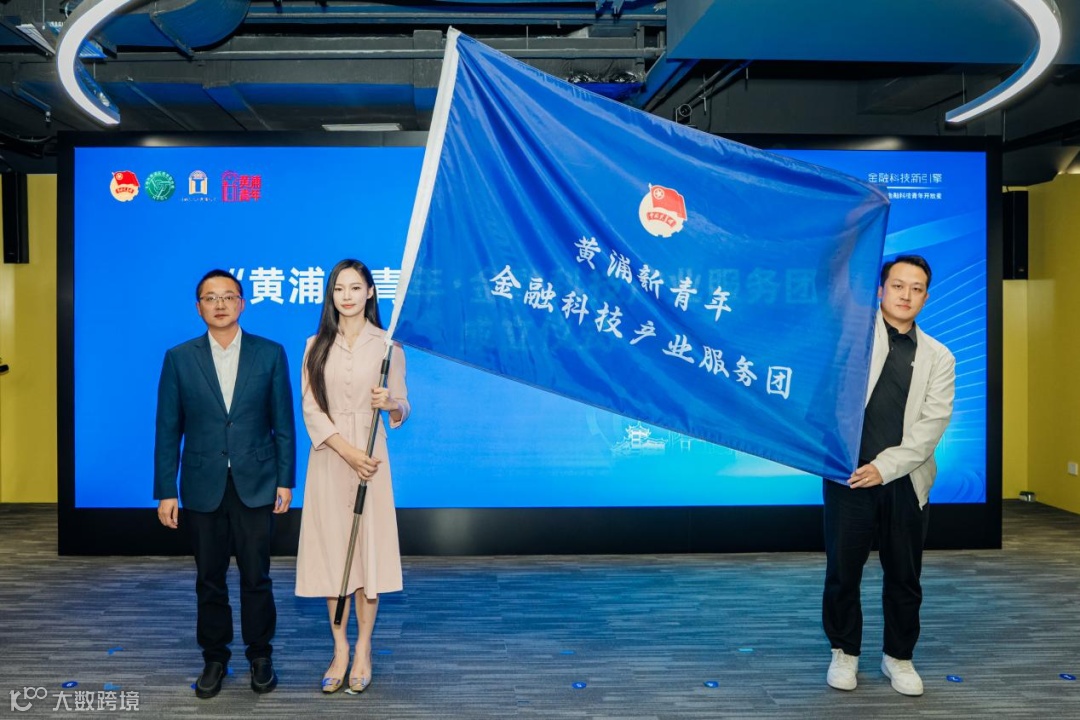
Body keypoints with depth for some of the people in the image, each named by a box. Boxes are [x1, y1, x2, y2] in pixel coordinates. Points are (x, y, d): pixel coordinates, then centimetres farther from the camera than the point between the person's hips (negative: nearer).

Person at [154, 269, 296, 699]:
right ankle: (214, 658, 29)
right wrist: (165, 492, -1)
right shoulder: (179, 358, 2)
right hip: (203, 488, 1)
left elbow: (283, 424, 1)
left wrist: (285, 481, -2)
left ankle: (260, 656, 24)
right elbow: (168, 431, 2)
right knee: (209, 579, 11)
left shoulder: (270, 354, 0)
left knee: (256, 577, 5)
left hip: (256, 486, -1)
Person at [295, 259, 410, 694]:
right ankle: (339, 650, 18)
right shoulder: (316, 346, 6)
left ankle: (363, 651, 15)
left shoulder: (386, 345, 1)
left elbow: (402, 409, 3)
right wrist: (347, 451, -13)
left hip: (370, 455, -2)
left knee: (369, 548, 1)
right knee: (330, 549, 5)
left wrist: (389, 403, -20)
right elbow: (311, 409, -1)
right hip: (328, 457, 2)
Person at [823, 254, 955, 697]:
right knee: (842, 571, 7)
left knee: (904, 576, 12)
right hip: (848, 476, -2)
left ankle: (898, 656, 32)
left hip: (905, 482, 2)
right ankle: (844, 652, 27)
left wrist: (886, 466, -14)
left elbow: (933, 424, -3)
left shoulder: (938, 357, 6)